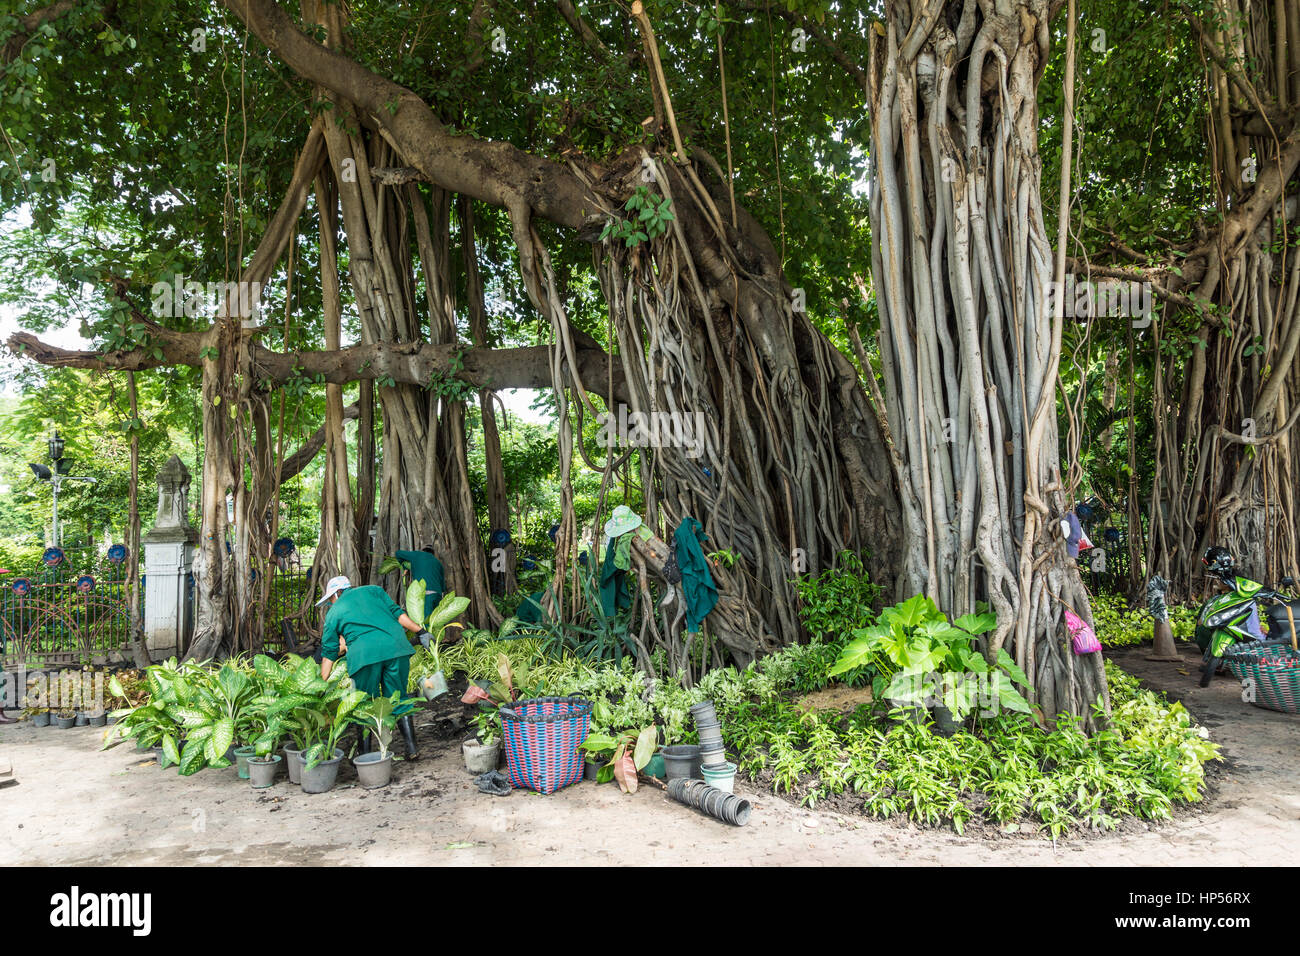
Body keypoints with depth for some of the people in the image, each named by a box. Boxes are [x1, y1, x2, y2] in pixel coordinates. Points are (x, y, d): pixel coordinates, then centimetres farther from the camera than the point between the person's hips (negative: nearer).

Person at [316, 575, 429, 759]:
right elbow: (396, 613, 13)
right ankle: (411, 748, 8)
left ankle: (365, 756, 14)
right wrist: (420, 631, 16)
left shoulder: (334, 612, 21)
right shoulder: (372, 590, 24)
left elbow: (328, 652, 19)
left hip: (364, 653, -2)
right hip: (395, 646, 2)